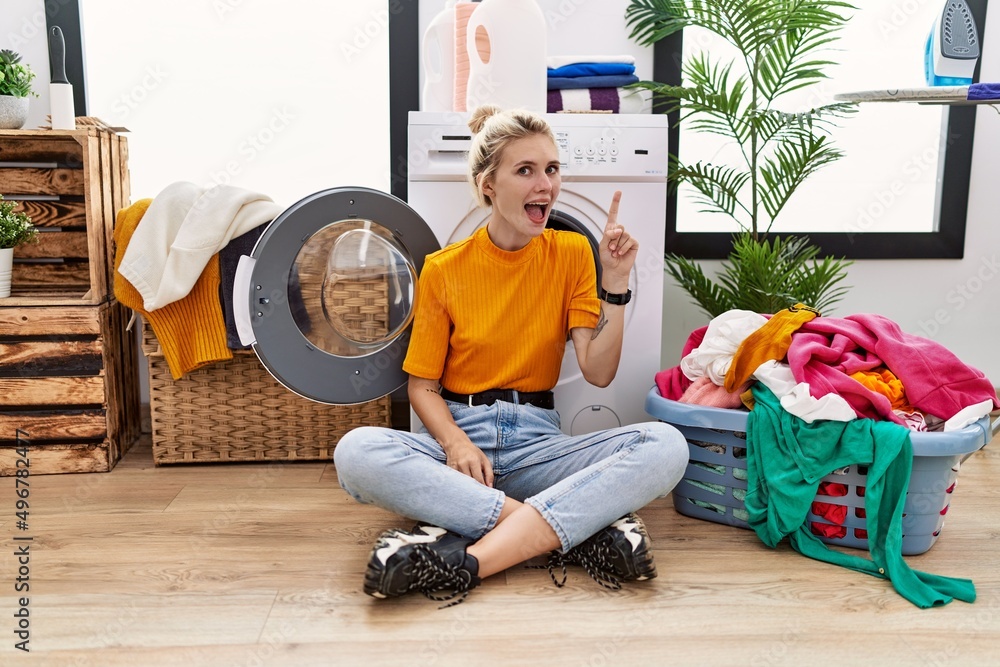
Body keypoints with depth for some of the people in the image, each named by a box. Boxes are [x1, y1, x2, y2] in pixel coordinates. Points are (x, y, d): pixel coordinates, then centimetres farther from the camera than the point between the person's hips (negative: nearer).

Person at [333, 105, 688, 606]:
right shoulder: (443, 270, 1)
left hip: (536, 442, 1)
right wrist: (456, 443, -17)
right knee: (357, 453, -32)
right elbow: (422, 386, 3)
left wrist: (615, 283, -13)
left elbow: (598, 373, -2)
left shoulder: (572, 254, 4)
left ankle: (466, 561, -34)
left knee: (665, 445, -26)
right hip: (459, 435, -1)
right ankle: (578, 528, -31)